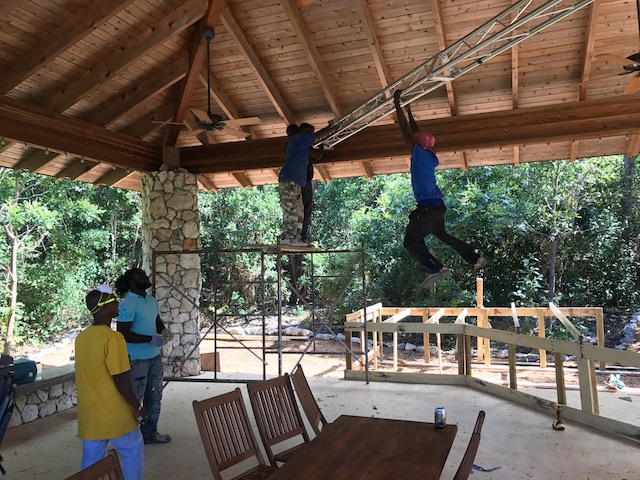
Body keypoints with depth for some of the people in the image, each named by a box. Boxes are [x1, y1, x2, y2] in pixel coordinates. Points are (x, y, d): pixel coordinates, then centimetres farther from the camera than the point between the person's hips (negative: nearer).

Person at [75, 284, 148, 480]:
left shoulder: (81, 337, 4)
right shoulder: (113, 337, -20)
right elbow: (120, 379, -20)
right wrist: (137, 407, -10)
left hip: (89, 415, 7)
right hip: (114, 414, -7)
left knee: (91, 461, 15)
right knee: (133, 451, 12)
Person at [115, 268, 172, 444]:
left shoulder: (152, 300, 6)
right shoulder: (127, 304, -18)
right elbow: (123, 334, -21)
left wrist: (163, 329, -2)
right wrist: (151, 339, -25)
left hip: (155, 356, 8)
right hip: (136, 360, -8)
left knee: (154, 397, 17)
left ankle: (150, 432, 31)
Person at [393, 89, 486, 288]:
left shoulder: (419, 154, -8)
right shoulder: (430, 157, 12)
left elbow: (405, 130, -6)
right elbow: (417, 133, 24)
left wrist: (397, 104, 0)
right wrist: (409, 111, 29)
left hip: (428, 206, -9)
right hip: (438, 205, 9)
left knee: (411, 241, -7)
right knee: (440, 234, 30)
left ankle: (436, 268, -23)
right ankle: (476, 258, 32)